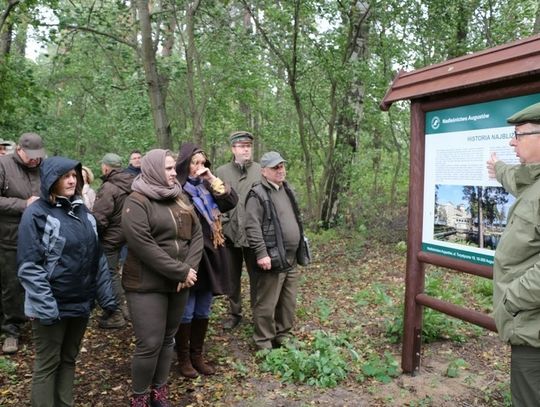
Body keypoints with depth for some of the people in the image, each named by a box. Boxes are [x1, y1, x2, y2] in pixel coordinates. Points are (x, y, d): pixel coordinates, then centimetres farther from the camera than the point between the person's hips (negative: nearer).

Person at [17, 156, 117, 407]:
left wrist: (106, 296, 6)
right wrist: (45, 306, -22)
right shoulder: (36, 214, -11)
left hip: (81, 302, 6)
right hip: (53, 305, -6)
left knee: (69, 359, 17)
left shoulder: (82, 211, 8)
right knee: (47, 364, 7)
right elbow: (29, 266, -16)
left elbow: (97, 258, 10)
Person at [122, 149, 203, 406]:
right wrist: (181, 271, -19)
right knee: (150, 344, -3)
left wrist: (189, 269, -11)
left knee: (168, 339, 15)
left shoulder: (180, 198, 10)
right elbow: (143, 246, -21)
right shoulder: (137, 202, -11)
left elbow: (196, 234, 5)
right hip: (147, 285, -6)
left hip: (178, 283, 6)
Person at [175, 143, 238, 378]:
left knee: (203, 311, 15)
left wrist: (213, 181, -8)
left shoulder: (207, 186, 10)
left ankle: (197, 356, 29)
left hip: (210, 256, 7)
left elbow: (232, 202, 1)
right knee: (186, 312, 5)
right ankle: (184, 359, 21)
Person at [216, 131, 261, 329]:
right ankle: (234, 314, 32)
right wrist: (223, 224, -5)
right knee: (232, 278, 15)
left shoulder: (261, 171, -2)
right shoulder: (221, 172, 4)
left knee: (257, 278, 7)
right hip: (230, 234, 2)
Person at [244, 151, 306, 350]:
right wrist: (261, 253, -24)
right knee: (266, 305, 0)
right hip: (272, 259, -8)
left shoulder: (287, 190, 15)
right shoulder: (258, 194, -11)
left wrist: (301, 247, 22)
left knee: (288, 303, 17)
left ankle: (284, 338, 32)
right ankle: (264, 344, 14)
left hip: (290, 260, 8)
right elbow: (252, 227, -19)